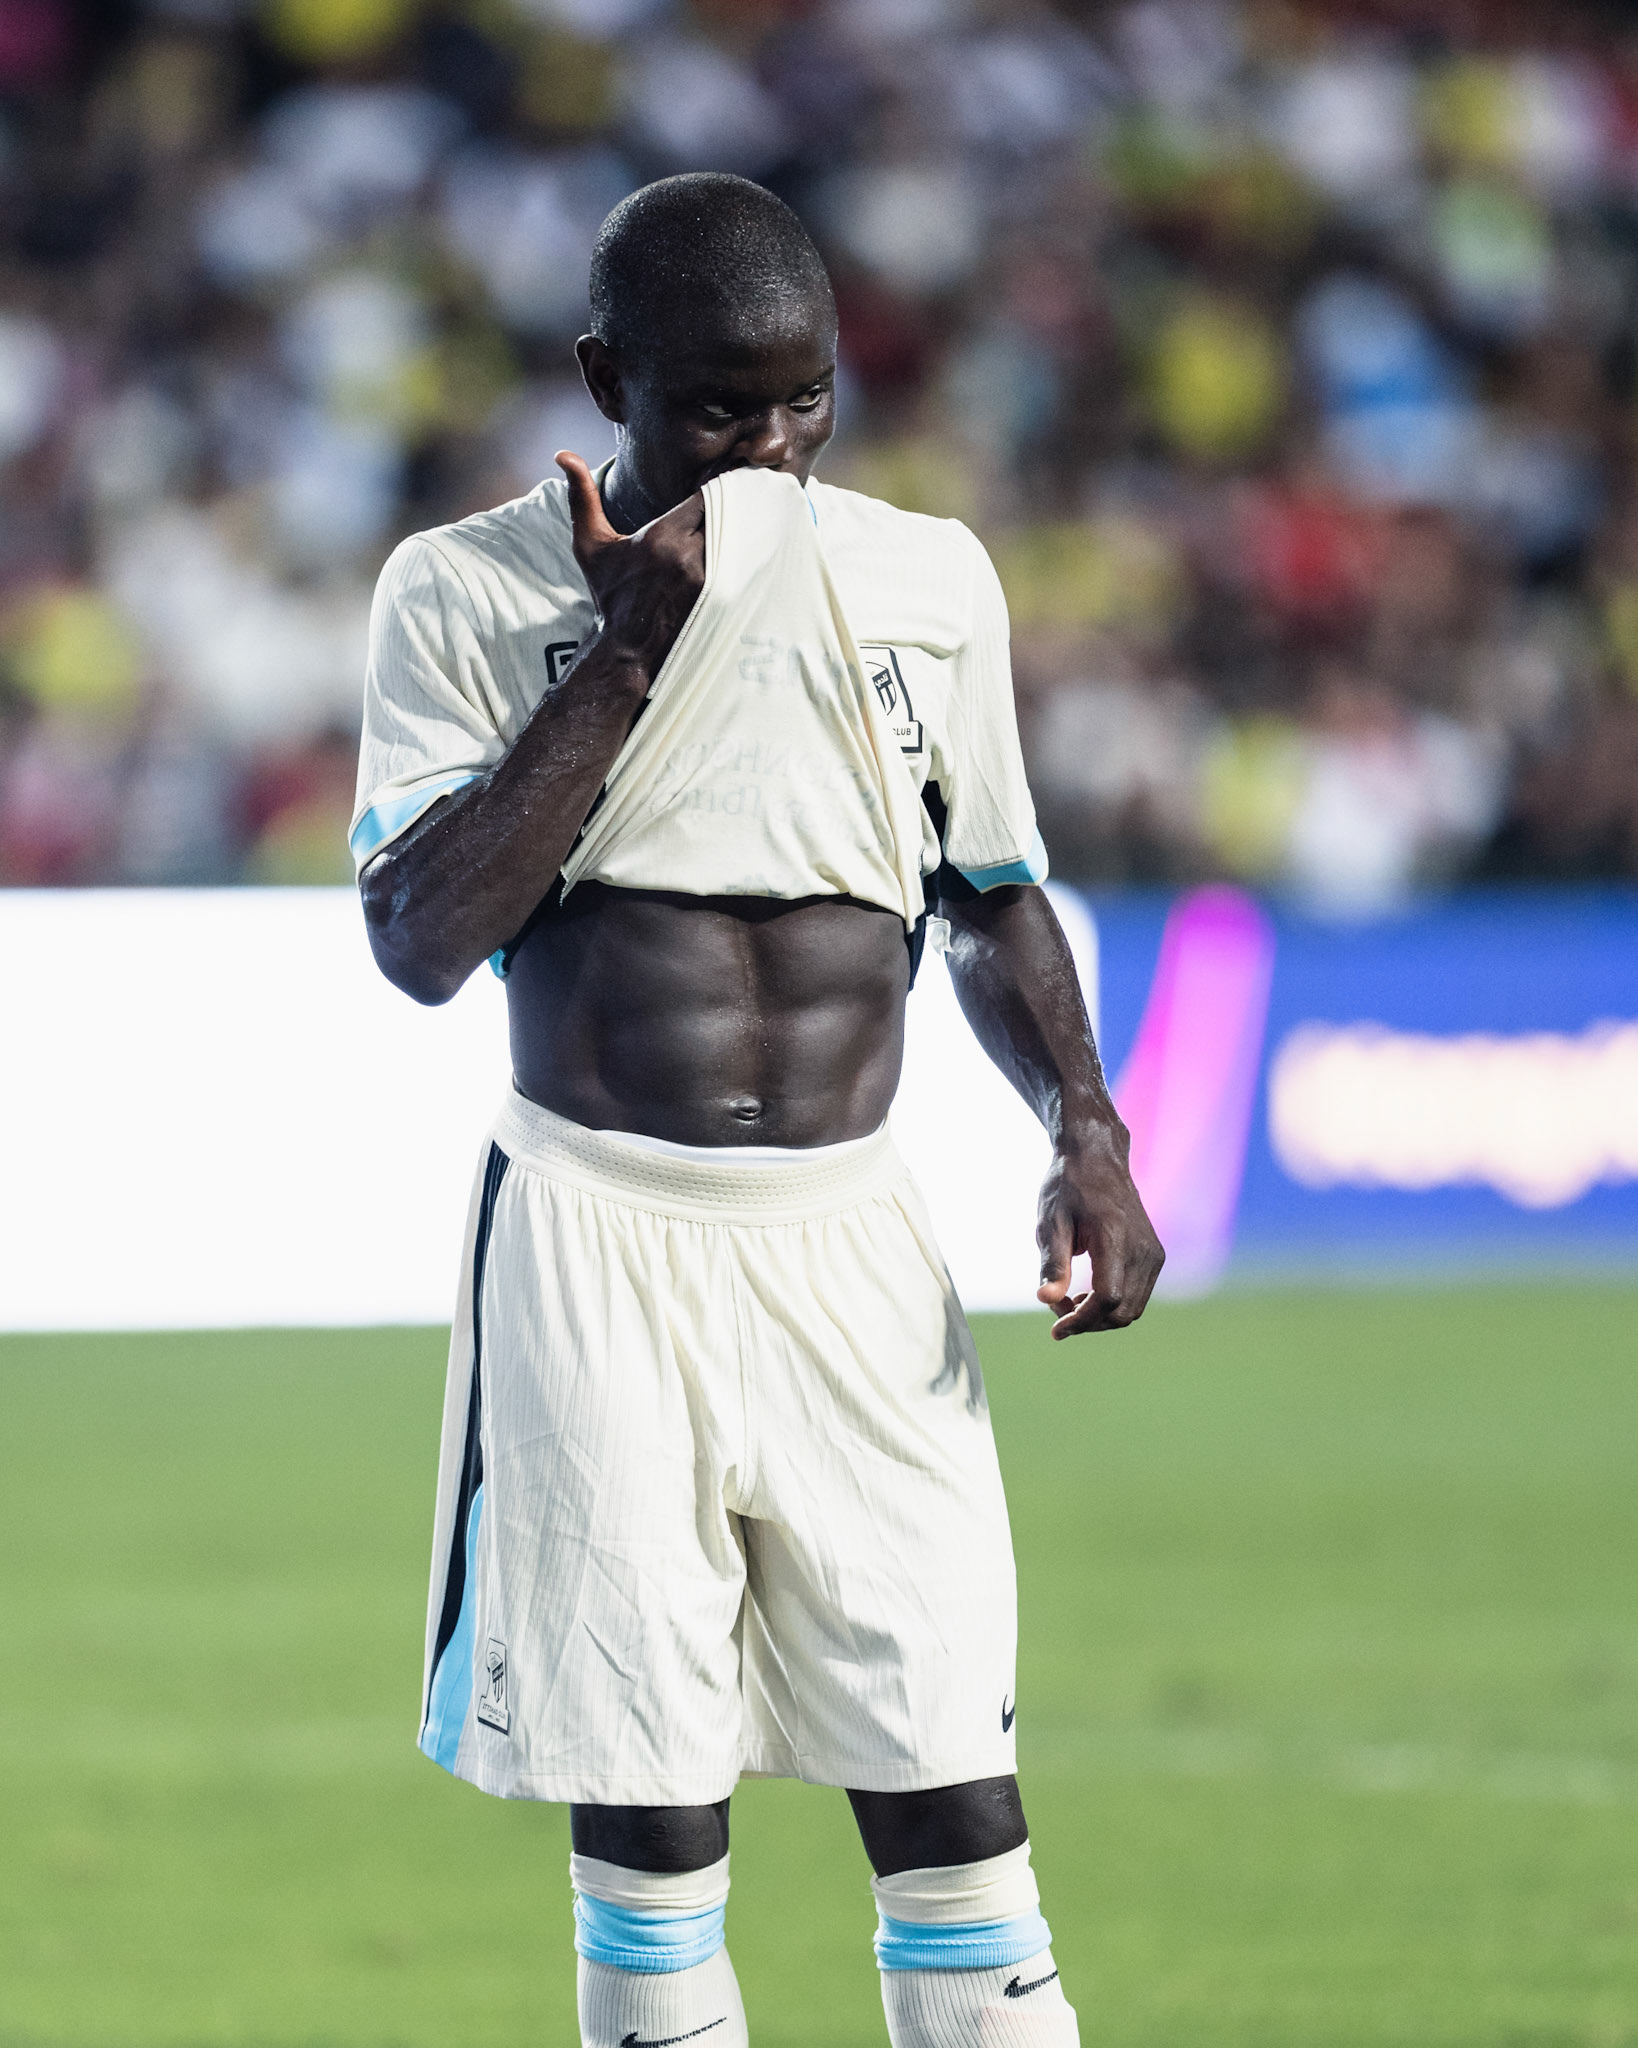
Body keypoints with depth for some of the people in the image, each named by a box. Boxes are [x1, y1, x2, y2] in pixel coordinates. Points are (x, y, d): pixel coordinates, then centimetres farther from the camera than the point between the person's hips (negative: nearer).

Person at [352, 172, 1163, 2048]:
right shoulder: (466, 593, -1)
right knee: (640, 1792, 1)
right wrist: (629, 656, -13)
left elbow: (992, 901, 17)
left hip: (851, 1242, 2)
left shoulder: (929, 580, 8)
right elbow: (421, 939, -11)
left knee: (946, 1778, -2)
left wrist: (1083, 1128, 0)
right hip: (597, 1240, -2)